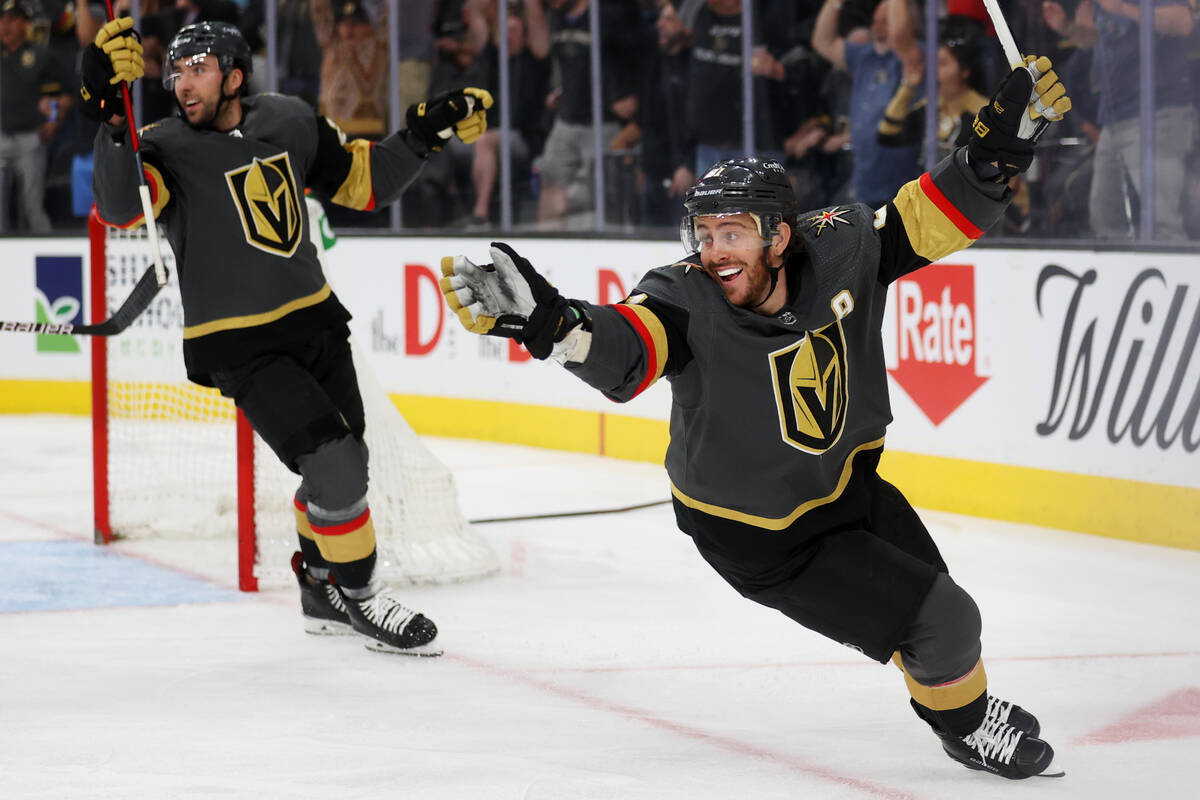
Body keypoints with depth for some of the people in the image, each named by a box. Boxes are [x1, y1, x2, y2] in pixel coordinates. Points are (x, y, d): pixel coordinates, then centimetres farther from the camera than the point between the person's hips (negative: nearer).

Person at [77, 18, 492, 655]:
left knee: (342, 467, 15)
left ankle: (322, 593, 37)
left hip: (313, 321, 6)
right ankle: (360, 597, 4)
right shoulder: (167, 147, -14)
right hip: (238, 346, -6)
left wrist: (426, 133, 2)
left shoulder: (288, 121, 1)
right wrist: (112, 116, -48)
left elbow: (361, 180, 13)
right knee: (333, 464, -15)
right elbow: (121, 204, -35)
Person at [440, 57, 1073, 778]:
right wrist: (551, 323, -69)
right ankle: (968, 726, 24)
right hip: (762, 536, -5)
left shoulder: (840, 250, -19)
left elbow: (932, 218, -9)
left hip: (847, 481, 5)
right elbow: (623, 351, -49)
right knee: (942, 622, -7)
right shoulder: (686, 301, -31)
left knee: (936, 598, 22)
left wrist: (1003, 146, -23)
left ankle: (965, 697, 53)